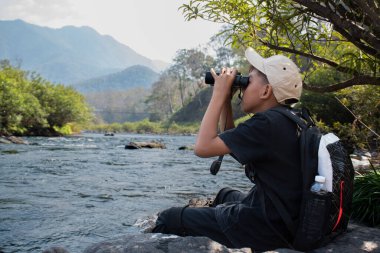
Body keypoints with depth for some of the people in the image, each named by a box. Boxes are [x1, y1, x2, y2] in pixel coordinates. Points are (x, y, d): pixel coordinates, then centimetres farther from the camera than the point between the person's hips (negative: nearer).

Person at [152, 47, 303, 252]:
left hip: (266, 227, -10)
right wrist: (226, 100, 4)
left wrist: (219, 94, -17)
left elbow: (203, 147, -26)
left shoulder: (267, 123, -24)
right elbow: (231, 141, 15)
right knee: (225, 195, 38)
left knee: (169, 218, 4)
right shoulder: (284, 120, 5)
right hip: (285, 218, 10)